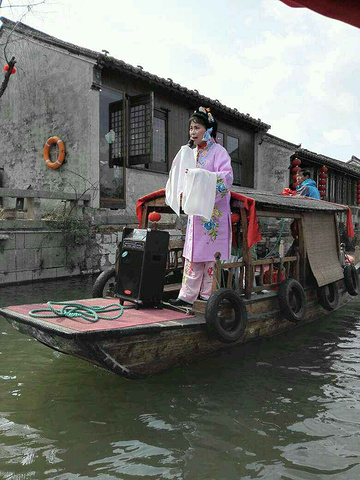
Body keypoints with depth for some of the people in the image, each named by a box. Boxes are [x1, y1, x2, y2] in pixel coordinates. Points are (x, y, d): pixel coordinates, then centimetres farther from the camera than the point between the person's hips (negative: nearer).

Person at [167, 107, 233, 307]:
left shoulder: (218, 151, -5)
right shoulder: (193, 152, 18)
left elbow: (227, 176, -18)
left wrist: (201, 175, -25)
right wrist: (183, 174, 8)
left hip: (213, 212, -7)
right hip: (195, 210, 7)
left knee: (212, 255, -2)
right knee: (193, 253, 7)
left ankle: (208, 295, 8)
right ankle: (188, 296, 11)